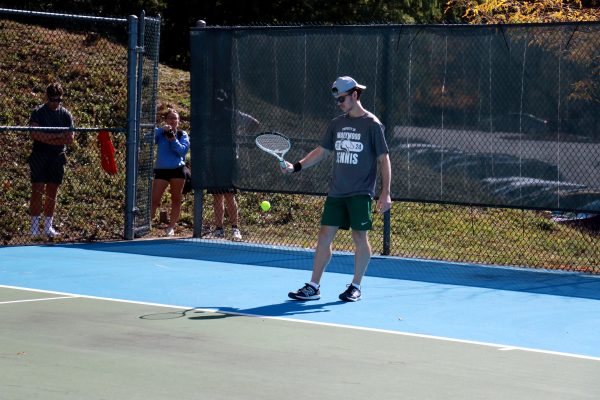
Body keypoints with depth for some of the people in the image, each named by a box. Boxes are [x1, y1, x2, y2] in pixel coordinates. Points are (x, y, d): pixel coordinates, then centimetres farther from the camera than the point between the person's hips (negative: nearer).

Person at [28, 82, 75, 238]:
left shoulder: (65, 114, 8)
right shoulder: (38, 112, 0)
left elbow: (70, 138, -1)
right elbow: (35, 134, -13)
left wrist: (48, 138, -12)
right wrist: (59, 137, -14)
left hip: (57, 157, 3)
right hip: (39, 157, -3)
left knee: (52, 193, 6)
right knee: (37, 191, -7)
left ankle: (48, 227, 12)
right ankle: (34, 228, -6)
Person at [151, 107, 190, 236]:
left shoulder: (182, 134, 5)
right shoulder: (160, 133, 3)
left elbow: (183, 150, -8)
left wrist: (174, 140, -20)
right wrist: (161, 129, -25)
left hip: (178, 169, 1)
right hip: (161, 169, -1)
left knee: (176, 199, 5)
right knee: (154, 199, -7)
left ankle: (171, 227, 12)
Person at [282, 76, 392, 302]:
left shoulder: (372, 125, -6)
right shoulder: (336, 124, 11)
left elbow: (384, 159, -5)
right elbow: (322, 151, 18)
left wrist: (385, 193, -11)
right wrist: (296, 167, 5)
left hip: (361, 193, -5)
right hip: (336, 192, 5)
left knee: (360, 237, -1)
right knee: (325, 235, 2)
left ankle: (355, 287, 13)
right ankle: (313, 287, 5)